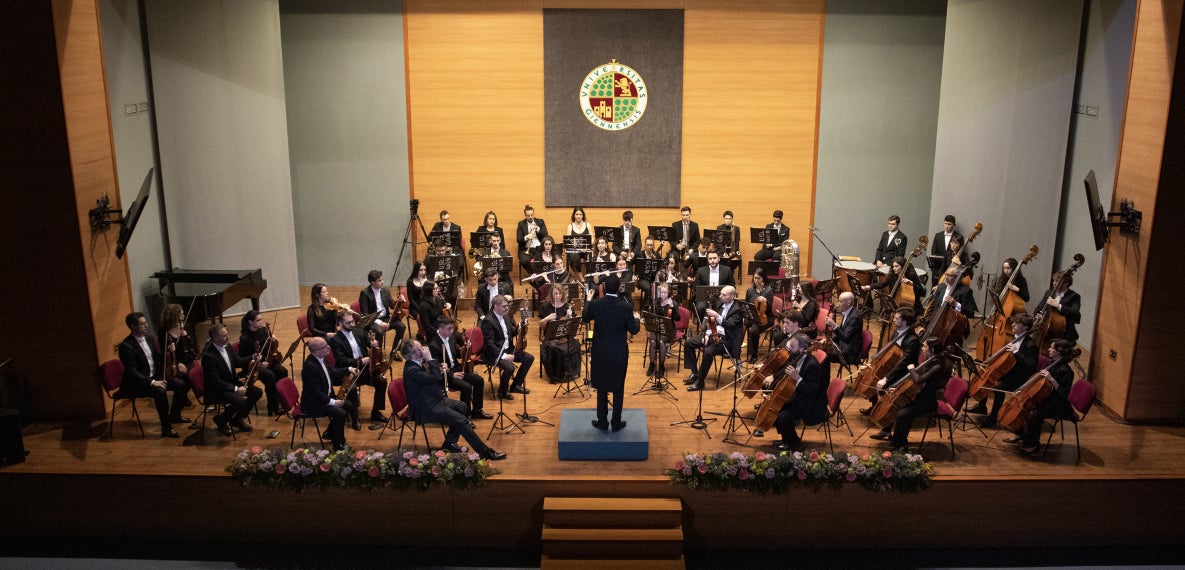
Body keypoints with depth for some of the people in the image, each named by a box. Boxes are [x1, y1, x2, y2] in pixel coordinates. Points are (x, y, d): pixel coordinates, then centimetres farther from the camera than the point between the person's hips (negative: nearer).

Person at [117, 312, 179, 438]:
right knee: (159, 391, -31)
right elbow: (132, 372, -22)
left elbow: (159, 359, 15)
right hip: (135, 384, -7)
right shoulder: (126, 346, -17)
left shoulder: (149, 339, 7)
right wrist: (152, 382, -29)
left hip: (154, 377, 7)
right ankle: (166, 429, -24)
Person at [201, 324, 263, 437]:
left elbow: (238, 362, 19)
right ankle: (221, 420, -1)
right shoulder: (208, 356, -24)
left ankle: (238, 419, 13)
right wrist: (235, 389, -28)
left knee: (257, 392, -2)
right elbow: (215, 381, -25)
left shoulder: (226, 348, 3)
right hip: (217, 390, -9)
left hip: (232, 383, 9)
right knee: (241, 401, -30)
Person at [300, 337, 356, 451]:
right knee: (341, 413, -23)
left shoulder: (320, 360, 1)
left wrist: (349, 370, 12)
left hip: (326, 397, 10)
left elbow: (332, 373, 21)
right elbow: (315, 392, -28)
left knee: (350, 406, 9)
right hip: (313, 404, -10)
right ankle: (338, 445, -5)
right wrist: (332, 402, -25)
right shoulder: (310, 366, -28)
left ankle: (330, 433, 25)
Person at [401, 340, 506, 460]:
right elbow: (435, 378, -32)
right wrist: (430, 359, -28)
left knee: (462, 407, 15)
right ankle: (485, 452, -10)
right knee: (461, 420, -16)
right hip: (425, 409, -11)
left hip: (434, 399, 11)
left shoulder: (419, 363, 4)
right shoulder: (411, 370, -26)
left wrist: (440, 371, -4)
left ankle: (449, 443, 17)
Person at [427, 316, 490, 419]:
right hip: (444, 375, -8)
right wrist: (452, 375, -24)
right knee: (466, 387, -26)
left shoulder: (451, 337, 2)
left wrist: (465, 349, -6)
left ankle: (476, 410, 13)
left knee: (479, 381, -2)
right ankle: (466, 416, -7)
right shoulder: (433, 345, -22)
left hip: (456, 369, 8)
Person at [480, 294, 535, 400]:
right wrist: (503, 355, -28)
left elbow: (512, 334, 18)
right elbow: (490, 343, -22)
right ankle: (502, 392, -5)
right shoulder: (488, 321, -19)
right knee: (509, 367, -31)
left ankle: (515, 385, 15)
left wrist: (519, 327, -4)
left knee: (529, 358, 3)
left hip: (508, 350, 9)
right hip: (495, 353, -9)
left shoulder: (505, 317, 7)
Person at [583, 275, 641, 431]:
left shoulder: (595, 304, -12)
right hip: (619, 354, -1)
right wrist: (636, 318, 12)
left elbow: (585, 319, 7)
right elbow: (634, 330, -8)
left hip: (600, 352, 1)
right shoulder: (626, 307, -15)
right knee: (618, 388, 12)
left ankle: (602, 422, 20)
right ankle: (616, 423, 19)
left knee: (601, 387, 14)